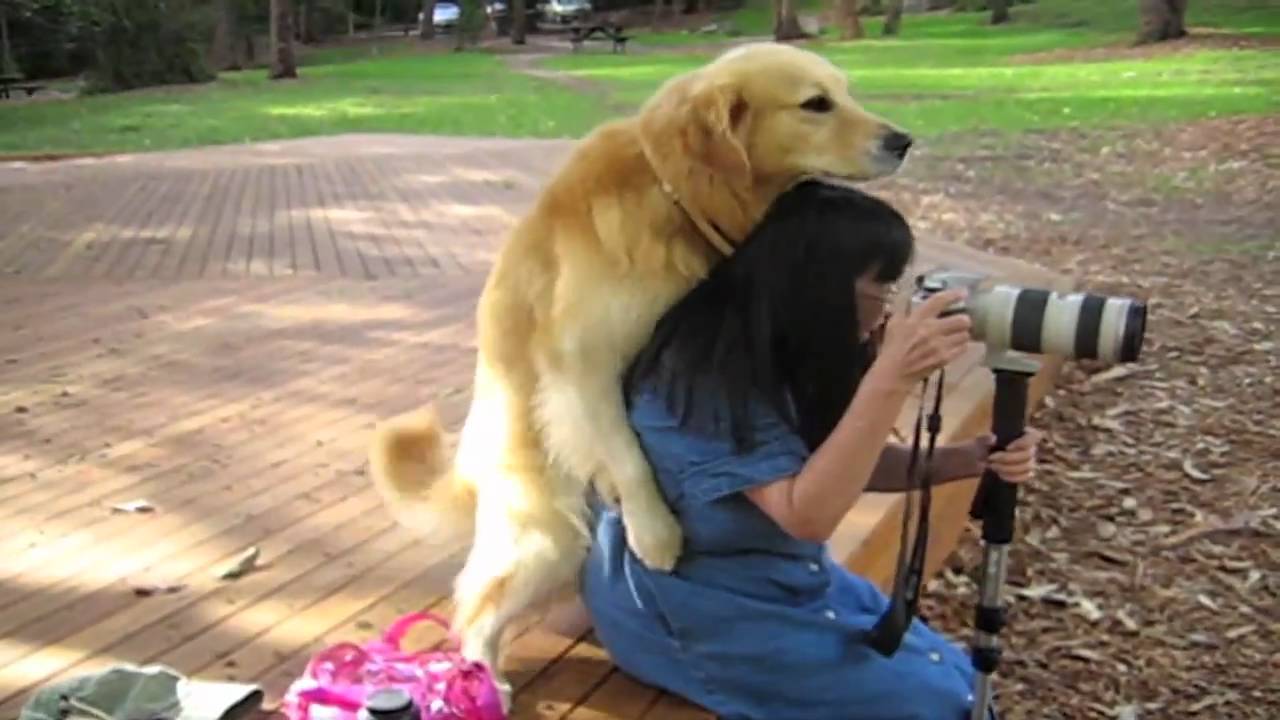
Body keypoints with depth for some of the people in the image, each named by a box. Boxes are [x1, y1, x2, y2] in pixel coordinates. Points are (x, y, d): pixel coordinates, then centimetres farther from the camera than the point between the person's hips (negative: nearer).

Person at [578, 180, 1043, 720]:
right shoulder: (708, 367, -26)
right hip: (695, 606, -8)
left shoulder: (783, 349, -1)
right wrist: (891, 380, -37)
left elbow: (853, 466, 4)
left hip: (783, 576, 8)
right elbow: (806, 513, -30)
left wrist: (967, 459, -12)